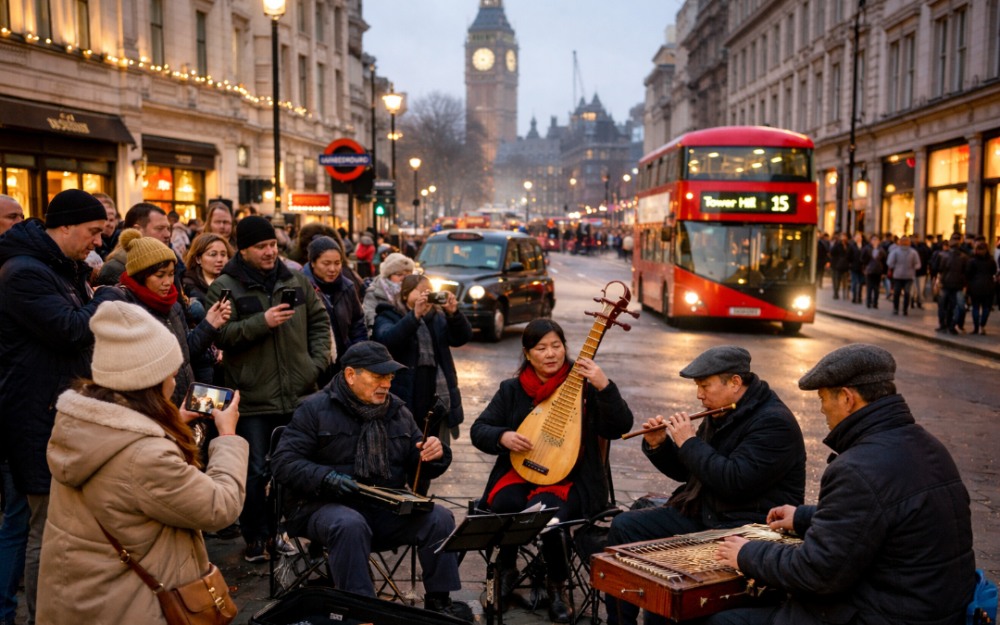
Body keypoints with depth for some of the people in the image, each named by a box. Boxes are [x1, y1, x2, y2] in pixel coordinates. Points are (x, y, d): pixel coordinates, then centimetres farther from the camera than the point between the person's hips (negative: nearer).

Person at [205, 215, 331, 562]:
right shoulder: (224, 287, -4)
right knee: (255, 472, 3)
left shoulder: (297, 281, 9)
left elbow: (319, 322, 15)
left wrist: (317, 362, 2)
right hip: (253, 399, -4)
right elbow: (220, 335, -13)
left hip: (299, 394, 4)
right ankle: (256, 539, 18)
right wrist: (262, 322, -22)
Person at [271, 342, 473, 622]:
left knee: (439, 517, -19)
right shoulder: (315, 409, -1)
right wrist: (325, 478, -24)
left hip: (389, 509, 4)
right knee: (350, 525, -38)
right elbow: (283, 462, -7)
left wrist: (434, 455, -6)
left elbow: (420, 467, 20)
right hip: (330, 506, -4)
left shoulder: (397, 411, 14)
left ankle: (438, 600, -7)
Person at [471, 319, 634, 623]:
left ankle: (557, 584, -4)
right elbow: (478, 430, 9)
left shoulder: (584, 386, -2)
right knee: (505, 504, -30)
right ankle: (507, 570, 1)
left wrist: (604, 386, -28)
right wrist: (503, 437, -13)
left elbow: (620, 427, -13)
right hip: (519, 473, 3)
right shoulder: (512, 390, 9)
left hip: (569, 480, -2)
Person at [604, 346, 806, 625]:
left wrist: (689, 443, -18)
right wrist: (657, 445, 2)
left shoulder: (774, 423, -17)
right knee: (624, 526, 1)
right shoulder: (721, 415, 12)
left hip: (747, 526, -10)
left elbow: (735, 482, -28)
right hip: (701, 513, 10)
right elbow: (686, 471, 21)